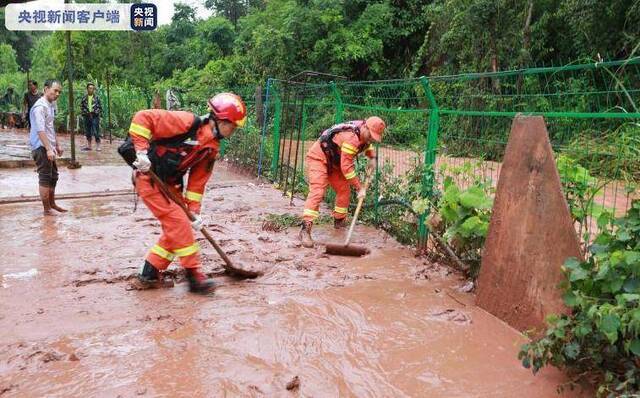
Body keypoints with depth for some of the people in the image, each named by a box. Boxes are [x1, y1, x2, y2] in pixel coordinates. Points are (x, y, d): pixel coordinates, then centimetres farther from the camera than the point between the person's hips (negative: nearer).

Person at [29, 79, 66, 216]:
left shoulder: (51, 106, 14)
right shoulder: (40, 107, -16)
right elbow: (40, 130, -25)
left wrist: (57, 145, 24)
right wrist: (48, 149, -29)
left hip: (49, 147, 10)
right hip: (41, 148, -10)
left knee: (53, 176, 17)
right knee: (45, 178, -4)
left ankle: (52, 204, 30)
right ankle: (47, 209, 2)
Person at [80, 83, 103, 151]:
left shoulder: (96, 98, -1)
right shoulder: (84, 98, 6)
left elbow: (100, 107, 2)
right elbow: (81, 106, 11)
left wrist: (94, 112, -9)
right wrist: (86, 112, -4)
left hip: (95, 116, -4)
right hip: (87, 116, 4)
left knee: (96, 132, -8)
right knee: (87, 132, 10)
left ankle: (98, 146, -3)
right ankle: (89, 146, 19)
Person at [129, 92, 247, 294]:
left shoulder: (212, 148, 4)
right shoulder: (187, 122, -21)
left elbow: (198, 180, 6)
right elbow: (143, 117, -23)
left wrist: (194, 210, 0)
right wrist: (141, 151, -30)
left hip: (169, 183, 9)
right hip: (149, 178, -9)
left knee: (174, 228, 9)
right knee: (179, 223, -12)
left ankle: (150, 274, 22)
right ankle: (194, 275, -2)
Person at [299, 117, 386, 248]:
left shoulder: (364, 135, -2)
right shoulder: (351, 137, -31)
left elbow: (368, 146, 25)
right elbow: (346, 167, -31)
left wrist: (372, 158, 5)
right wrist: (359, 188, -25)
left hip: (333, 162, 10)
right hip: (318, 158, -10)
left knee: (344, 190, 10)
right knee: (317, 191, -22)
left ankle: (339, 221, 29)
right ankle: (305, 229, -28)